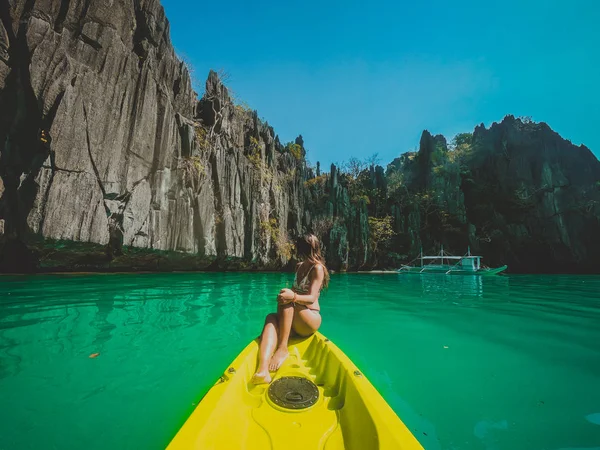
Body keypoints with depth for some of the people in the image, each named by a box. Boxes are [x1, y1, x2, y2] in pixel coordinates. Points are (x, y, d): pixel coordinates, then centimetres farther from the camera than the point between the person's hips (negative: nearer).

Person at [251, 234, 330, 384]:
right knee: (271, 318, -26)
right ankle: (262, 371, -46)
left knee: (286, 302, -31)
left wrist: (293, 297, -38)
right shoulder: (300, 266, 15)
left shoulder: (318, 268, -8)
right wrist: (288, 294, -1)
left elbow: (312, 298, -20)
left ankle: (282, 349, -27)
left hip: (311, 320, -6)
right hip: (296, 321, 6)